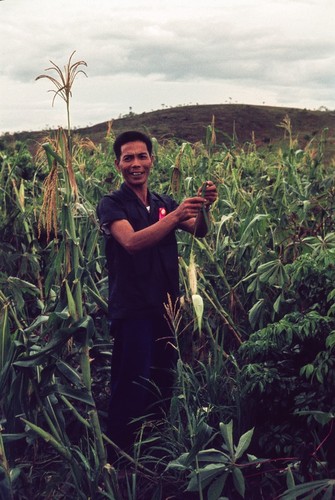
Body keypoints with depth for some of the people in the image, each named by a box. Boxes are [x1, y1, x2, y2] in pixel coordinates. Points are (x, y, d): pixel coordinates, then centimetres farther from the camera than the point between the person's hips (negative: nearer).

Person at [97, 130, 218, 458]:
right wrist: (176, 215, -34)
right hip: (132, 309, -6)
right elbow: (131, 241, -23)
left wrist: (204, 208, -24)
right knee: (131, 387, -5)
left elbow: (199, 231, -2)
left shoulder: (164, 203, 13)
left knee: (164, 382, 14)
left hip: (166, 306, 6)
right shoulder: (111, 204, -4)